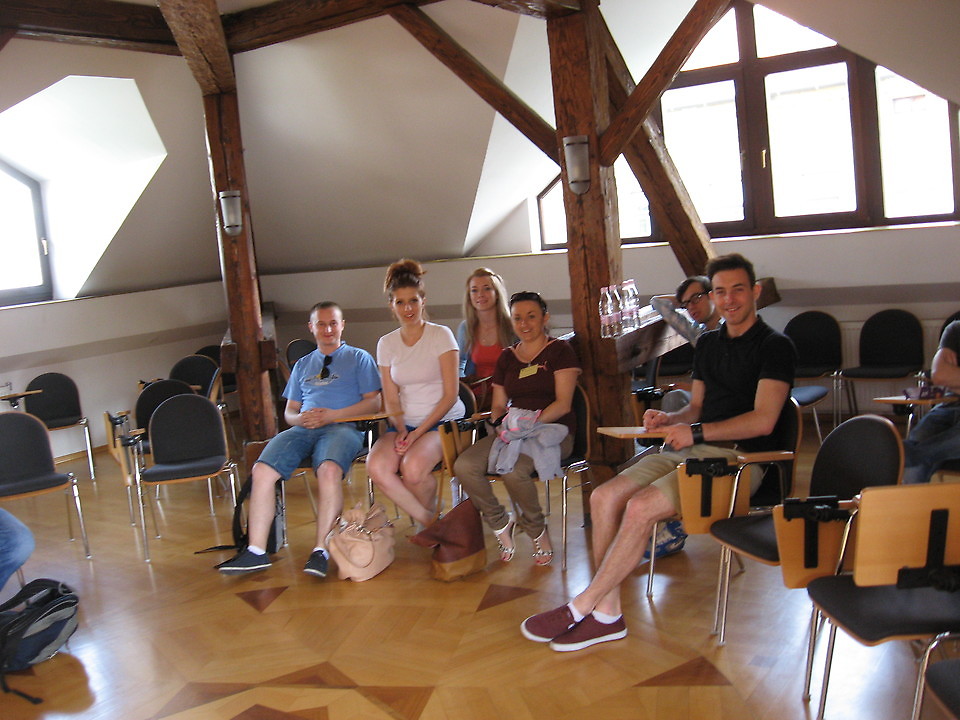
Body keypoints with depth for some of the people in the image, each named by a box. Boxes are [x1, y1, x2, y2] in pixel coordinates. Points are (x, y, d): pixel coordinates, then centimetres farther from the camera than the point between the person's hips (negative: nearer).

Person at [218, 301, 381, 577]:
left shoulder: (359, 358, 17)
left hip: (342, 427, -4)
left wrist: (331, 415, -9)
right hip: (303, 429, 4)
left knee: (329, 469, -38)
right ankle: (256, 552, -22)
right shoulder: (302, 365, 31)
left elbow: (374, 402, 4)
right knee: (262, 470, -23)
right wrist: (300, 418, 1)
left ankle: (321, 550, -35)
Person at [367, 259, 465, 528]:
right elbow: (391, 399, 9)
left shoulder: (441, 335, -3)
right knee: (376, 466, -25)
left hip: (443, 422, -4)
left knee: (412, 468, -31)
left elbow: (450, 394, -8)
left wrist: (419, 432, -15)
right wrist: (401, 430, -11)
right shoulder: (386, 343, 10)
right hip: (405, 423, 4)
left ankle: (430, 517, 1)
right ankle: (429, 521, -9)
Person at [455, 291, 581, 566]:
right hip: (513, 432, 5)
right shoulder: (506, 358, 19)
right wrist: (503, 422, -6)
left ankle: (538, 531, -7)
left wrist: (533, 421, -21)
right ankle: (500, 523, 0)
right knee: (464, 466, -22)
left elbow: (563, 404, -7)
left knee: (513, 469, -35)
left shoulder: (560, 351, 3)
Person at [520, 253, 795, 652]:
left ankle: (580, 607, -15)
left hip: (739, 457, -8)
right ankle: (607, 613, -11)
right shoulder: (708, 343, 20)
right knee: (604, 497, -14)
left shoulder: (774, 346, -4)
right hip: (692, 449, 8)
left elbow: (763, 420, -14)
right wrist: (670, 419, 2)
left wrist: (695, 432, -15)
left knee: (641, 506, -28)